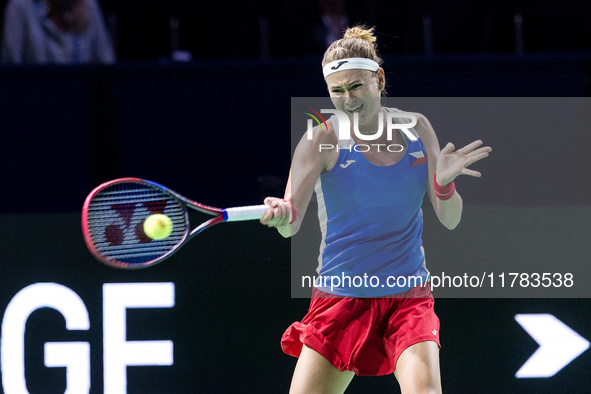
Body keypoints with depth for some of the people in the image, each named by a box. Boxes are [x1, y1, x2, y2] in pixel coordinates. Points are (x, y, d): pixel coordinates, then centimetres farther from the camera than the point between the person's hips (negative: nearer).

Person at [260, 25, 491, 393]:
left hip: (408, 295, 1)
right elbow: (290, 224, -19)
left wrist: (444, 183, -20)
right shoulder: (323, 139, -7)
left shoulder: (416, 129, 2)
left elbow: (450, 220, 2)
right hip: (340, 298, -1)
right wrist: (283, 215, -43)